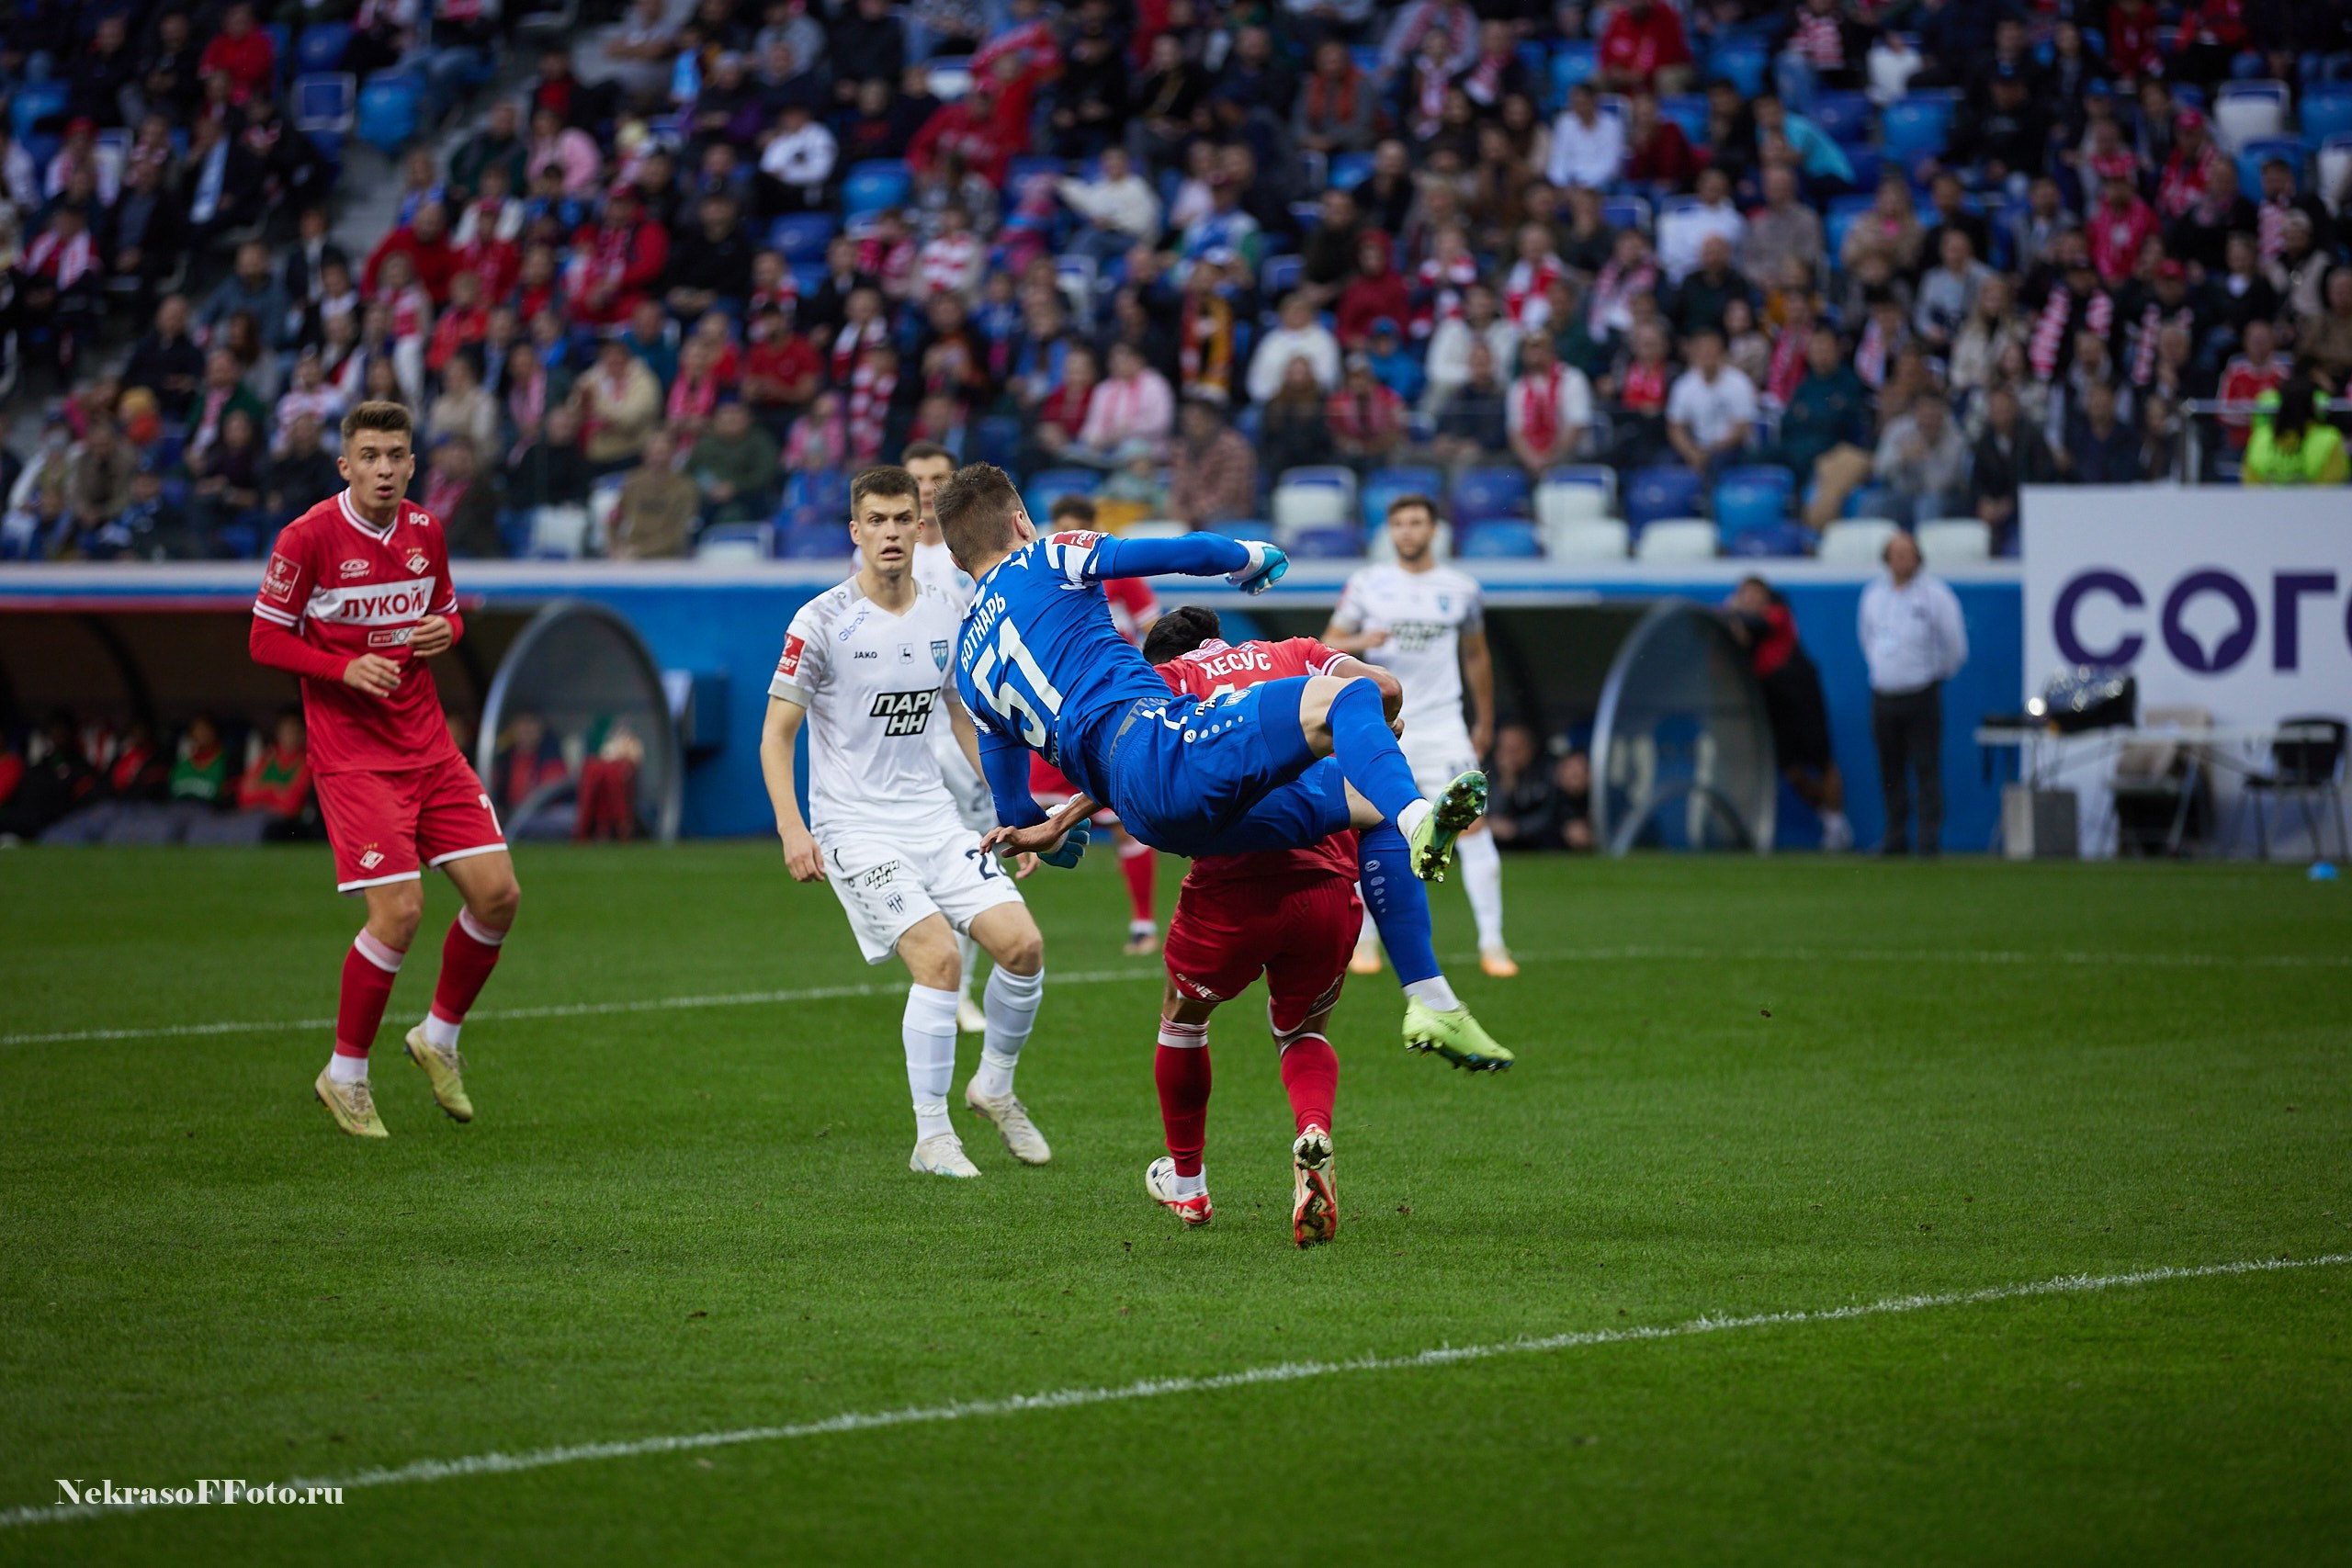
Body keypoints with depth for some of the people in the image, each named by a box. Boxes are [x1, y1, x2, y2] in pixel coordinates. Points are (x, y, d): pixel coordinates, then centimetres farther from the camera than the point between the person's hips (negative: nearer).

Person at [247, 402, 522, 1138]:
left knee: (497, 894, -2)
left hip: (429, 745, 6)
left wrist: (444, 629, -4)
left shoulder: (425, 532, 5)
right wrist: (346, 668, -19)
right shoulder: (310, 536, -11)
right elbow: (265, 638, -5)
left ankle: (440, 1036, 22)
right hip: (352, 755, -6)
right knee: (400, 911, -15)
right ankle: (345, 1077, 4)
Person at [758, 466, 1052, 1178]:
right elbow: (777, 731, -5)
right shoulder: (822, 622, -9)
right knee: (937, 955, -21)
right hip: (854, 826, -5)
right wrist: (791, 829, -16)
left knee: (1022, 943, -7)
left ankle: (994, 1087, 19)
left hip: (934, 818, 5)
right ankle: (931, 1137, -10)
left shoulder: (946, 615, 6)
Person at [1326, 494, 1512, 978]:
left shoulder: (1461, 589, 6)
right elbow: (1327, 648, 5)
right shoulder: (1366, 585, 3)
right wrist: (1359, 642, -16)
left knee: (1473, 826, -10)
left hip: (1442, 723, 0)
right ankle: (1364, 940, 16)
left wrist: (1485, 721, 23)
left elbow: (1476, 656, 19)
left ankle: (1492, 943, -8)